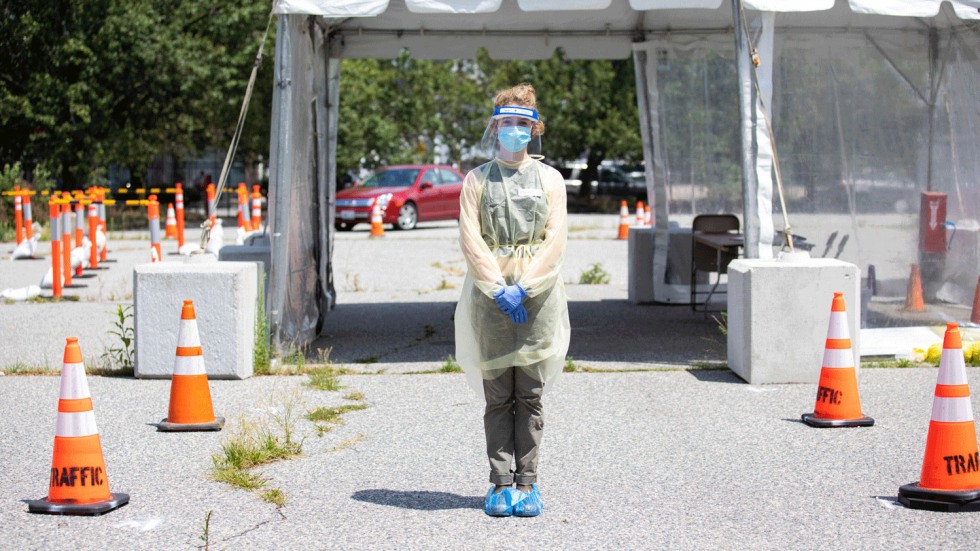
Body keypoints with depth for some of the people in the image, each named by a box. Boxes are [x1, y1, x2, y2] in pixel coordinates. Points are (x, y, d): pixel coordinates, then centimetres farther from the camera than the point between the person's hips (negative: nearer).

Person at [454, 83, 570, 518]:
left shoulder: (549, 179, 9)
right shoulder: (477, 180, 8)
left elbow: (555, 242, 0)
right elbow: (471, 240, 0)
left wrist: (524, 287, -12)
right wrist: (498, 288, -12)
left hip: (538, 297, 0)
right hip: (490, 297, 0)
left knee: (530, 396, 1)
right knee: (497, 396, 1)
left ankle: (526, 483, 6)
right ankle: (501, 483, 6)